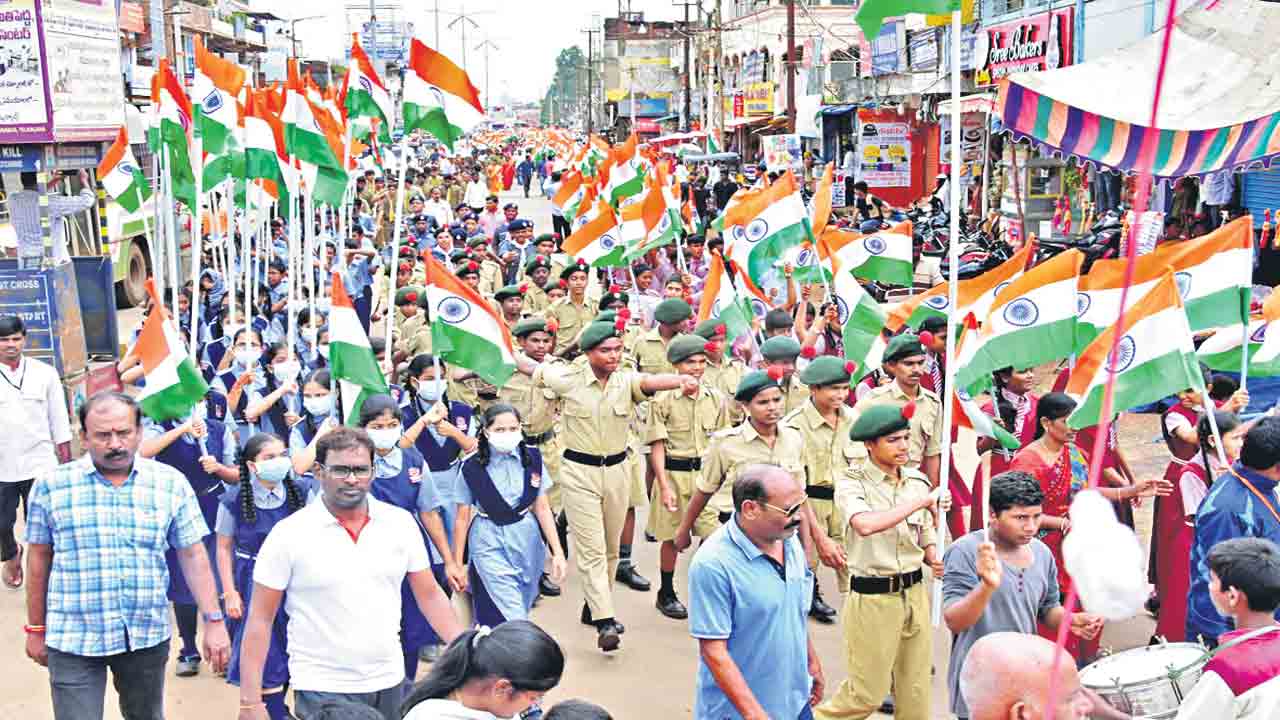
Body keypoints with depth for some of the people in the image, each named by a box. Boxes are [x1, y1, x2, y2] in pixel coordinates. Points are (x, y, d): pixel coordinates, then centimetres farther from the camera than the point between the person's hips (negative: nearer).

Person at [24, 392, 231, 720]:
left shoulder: (171, 483, -2)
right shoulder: (51, 485, -3)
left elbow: (193, 556, 0)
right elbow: (39, 559, 5)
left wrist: (214, 621, -5)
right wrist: (36, 628, 8)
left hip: (148, 636, 2)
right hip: (74, 640, -1)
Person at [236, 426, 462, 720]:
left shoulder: (401, 523, -1)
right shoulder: (288, 534, -9)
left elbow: (430, 595, 6)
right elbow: (260, 619, -6)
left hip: (390, 682, 4)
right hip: (322, 690, -3)